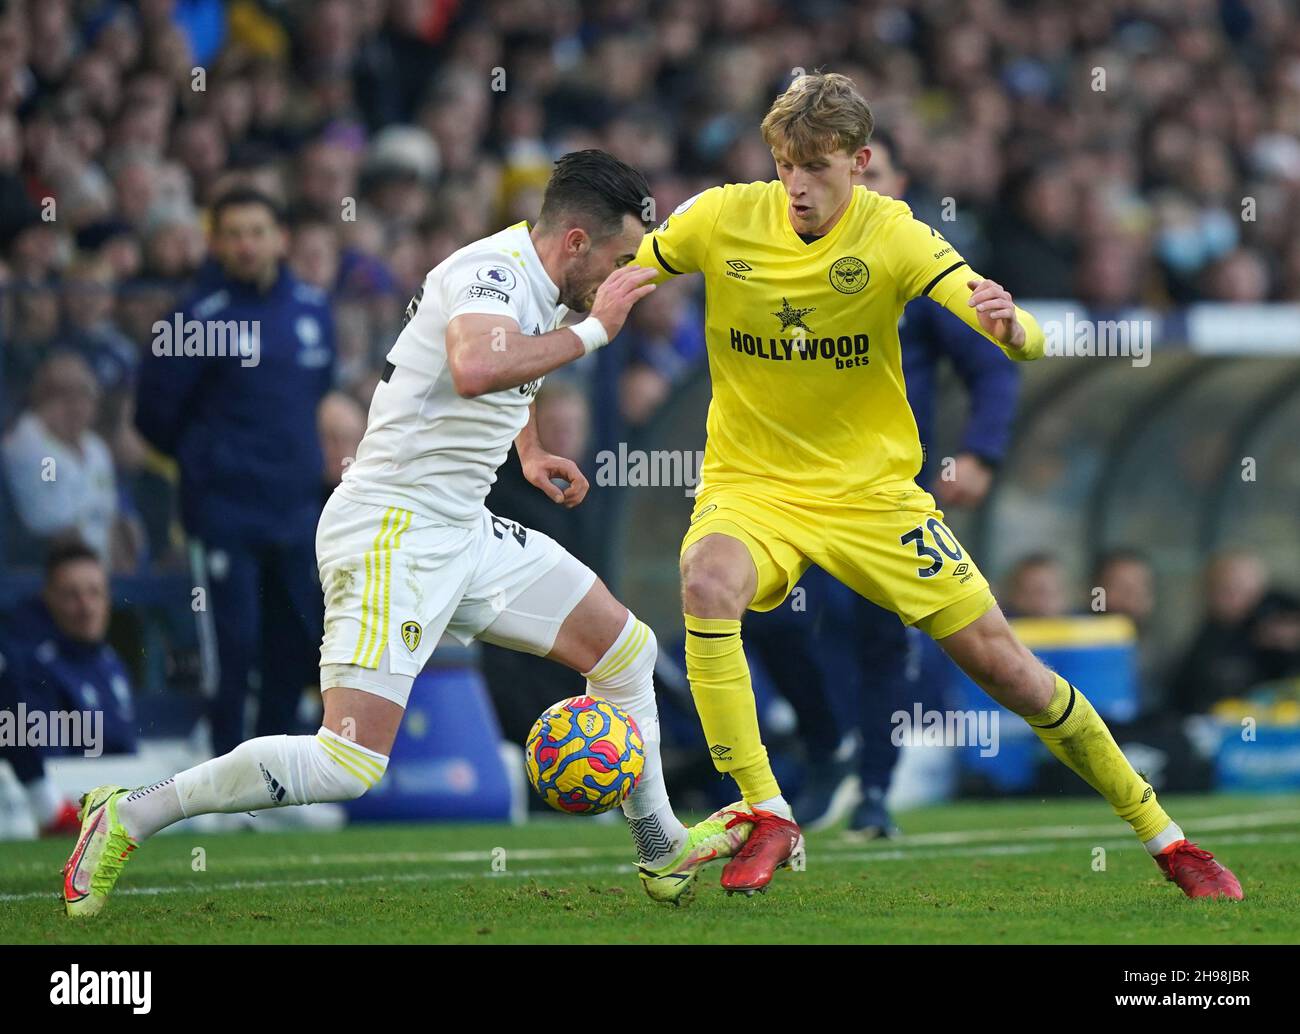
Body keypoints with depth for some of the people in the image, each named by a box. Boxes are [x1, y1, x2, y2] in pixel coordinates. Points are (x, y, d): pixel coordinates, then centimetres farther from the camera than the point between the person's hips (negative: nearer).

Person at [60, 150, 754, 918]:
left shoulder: (537, 288, 12)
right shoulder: (492, 271, -17)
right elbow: (475, 366, -41)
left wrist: (529, 451, 24)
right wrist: (593, 331, -29)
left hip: (463, 533, 10)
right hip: (393, 530, -10)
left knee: (628, 650, 12)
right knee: (351, 765, -19)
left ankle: (662, 852, 29)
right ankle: (127, 820, -7)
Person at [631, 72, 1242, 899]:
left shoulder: (893, 235, -15)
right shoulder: (723, 220, -10)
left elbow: (1030, 342, -25)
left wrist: (1009, 326, -49)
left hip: (871, 488, -1)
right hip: (753, 484, 1)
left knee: (1004, 665, -1)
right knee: (707, 581, -34)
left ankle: (1163, 836, 16)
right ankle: (767, 818, -23)